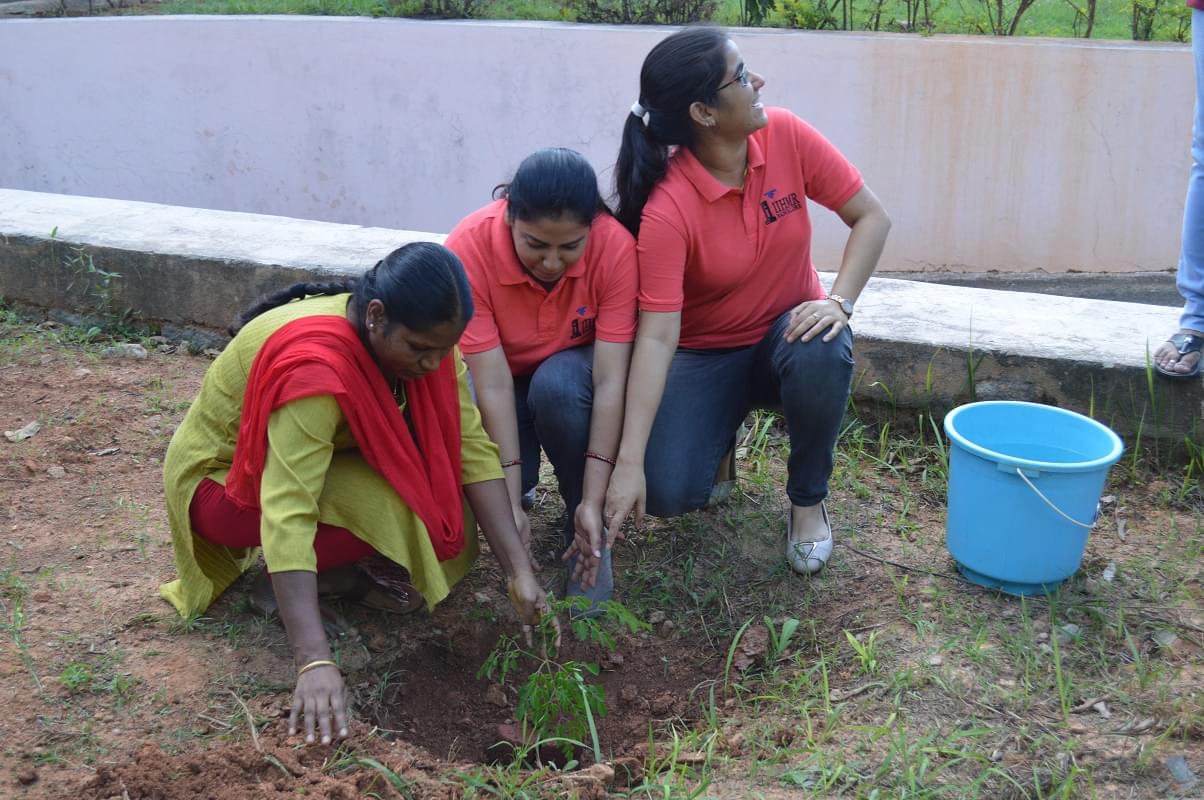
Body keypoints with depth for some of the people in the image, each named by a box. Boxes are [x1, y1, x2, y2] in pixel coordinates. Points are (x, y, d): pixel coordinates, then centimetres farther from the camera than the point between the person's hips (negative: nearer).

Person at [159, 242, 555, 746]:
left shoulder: (425, 338, -17)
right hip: (222, 478, -6)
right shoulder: (312, 367, -38)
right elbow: (286, 518, -44)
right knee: (398, 508, -32)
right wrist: (314, 662, -50)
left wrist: (519, 571, -23)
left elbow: (472, 449, -17)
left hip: (327, 454, 7)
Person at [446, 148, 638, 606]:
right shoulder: (470, 247, -30)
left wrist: (593, 501, -36)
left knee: (557, 384, -36)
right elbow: (493, 384, -31)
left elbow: (609, 380, -30)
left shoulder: (615, 246, -30)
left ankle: (585, 531, -13)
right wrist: (510, 502, -35)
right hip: (505, 377, 1)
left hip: (575, 369, 0)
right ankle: (523, 486, 10)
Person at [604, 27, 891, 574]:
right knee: (667, 493, -22)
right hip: (705, 354, -2)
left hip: (788, 332, 3)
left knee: (822, 355, -35)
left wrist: (839, 302, -25)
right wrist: (628, 463, -36)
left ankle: (807, 500, -7)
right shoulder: (667, 208, -27)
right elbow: (657, 336, -30)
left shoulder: (786, 136, -15)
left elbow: (871, 217, -8)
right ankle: (721, 434, 16)